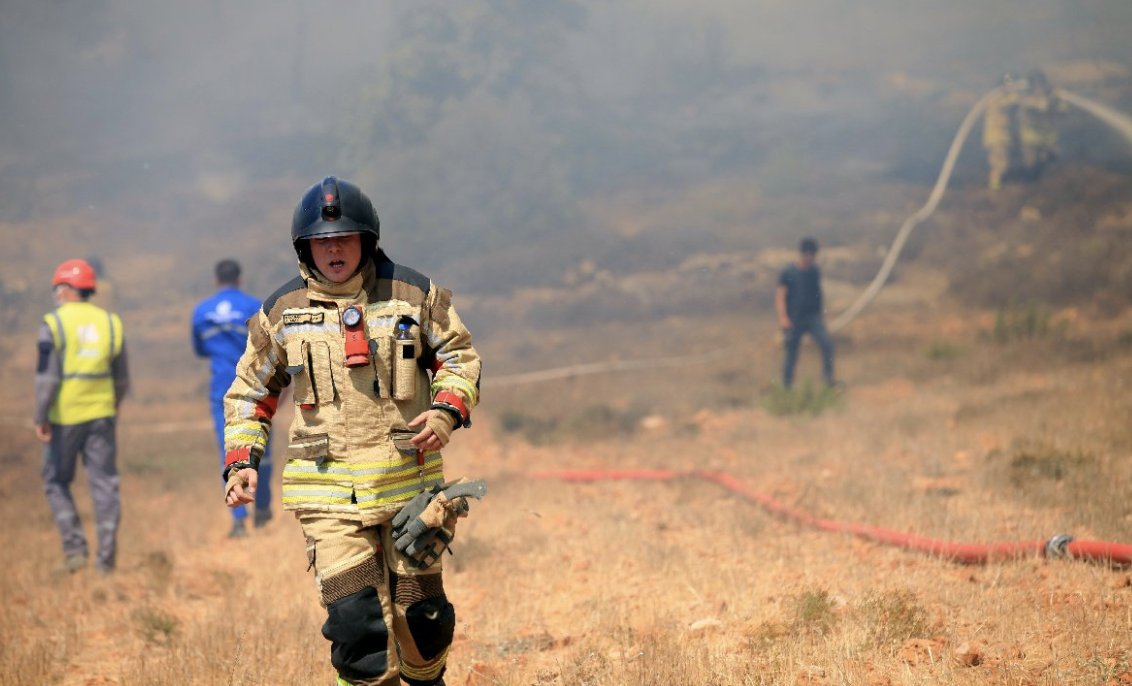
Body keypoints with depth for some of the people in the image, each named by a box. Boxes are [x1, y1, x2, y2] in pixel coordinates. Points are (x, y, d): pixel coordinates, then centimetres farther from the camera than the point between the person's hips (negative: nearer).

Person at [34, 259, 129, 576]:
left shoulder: (54, 323, -8)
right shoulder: (110, 323, 7)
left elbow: (47, 376, -15)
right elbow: (122, 379, 12)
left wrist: (40, 418, -9)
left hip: (64, 417, -3)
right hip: (100, 415, 3)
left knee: (57, 482, 13)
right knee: (104, 484, 5)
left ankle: (74, 547, 3)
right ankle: (106, 559, 1)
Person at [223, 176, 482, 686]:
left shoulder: (412, 294, 3)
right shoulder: (282, 311, 4)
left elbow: (459, 357, 12)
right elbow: (250, 391, 14)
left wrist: (447, 410, -7)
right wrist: (241, 461, 2)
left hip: (409, 484, 1)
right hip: (330, 494, -1)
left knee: (421, 614, 9)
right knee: (355, 616, -13)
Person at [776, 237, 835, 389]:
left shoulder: (815, 272, 7)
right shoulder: (788, 273, -5)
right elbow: (780, 296, -7)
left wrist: (820, 315, 24)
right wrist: (783, 317, -18)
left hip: (813, 318, 3)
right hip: (794, 320, -3)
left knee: (827, 343, -18)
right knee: (791, 355, 2)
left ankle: (828, 377, -10)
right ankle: (787, 386, 14)